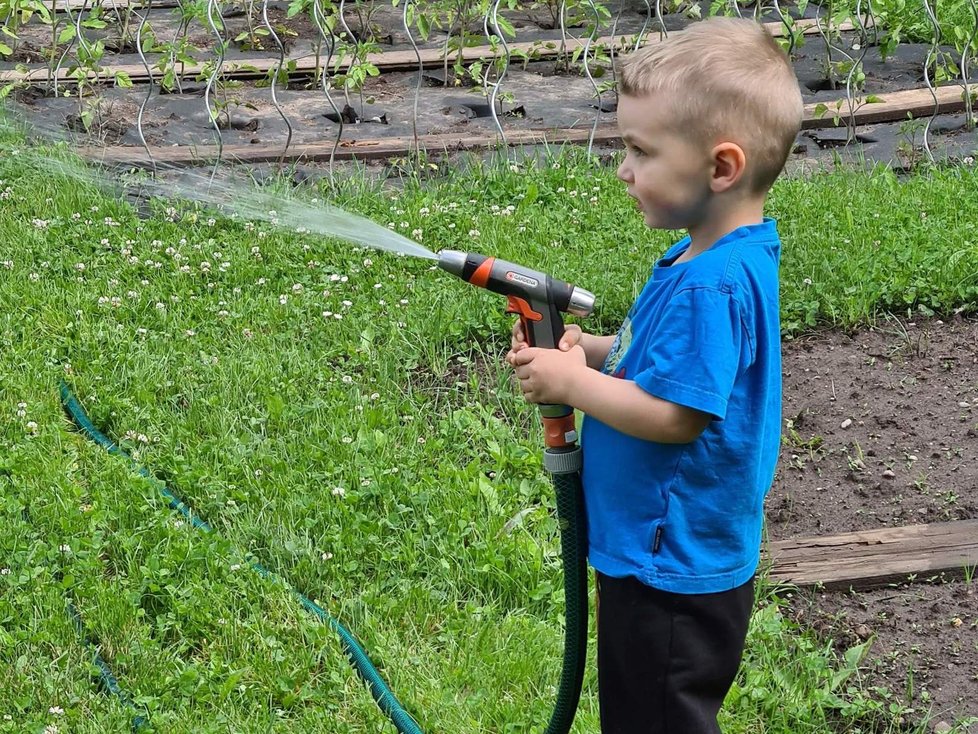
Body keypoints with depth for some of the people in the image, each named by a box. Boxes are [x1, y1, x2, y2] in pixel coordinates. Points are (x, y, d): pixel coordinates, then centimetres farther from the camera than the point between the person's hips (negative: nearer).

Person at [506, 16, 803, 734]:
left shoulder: (711, 285, -28)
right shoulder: (725, 256, 4)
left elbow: (673, 414, -30)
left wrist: (573, 383, -17)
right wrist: (596, 351, 2)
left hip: (671, 566, -10)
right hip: (668, 552, 10)